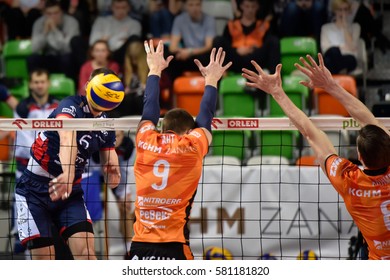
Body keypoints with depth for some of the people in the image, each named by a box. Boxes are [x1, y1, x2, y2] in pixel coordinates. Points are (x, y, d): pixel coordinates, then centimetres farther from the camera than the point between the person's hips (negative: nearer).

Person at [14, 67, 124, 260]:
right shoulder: (71, 106, -18)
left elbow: (111, 180, 6)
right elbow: (67, 137, -42)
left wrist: (112, 172, -20)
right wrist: (68, 174, -60)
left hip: (70, 191, 5)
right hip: (35, 190, -5)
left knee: (87, 254, -13)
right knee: (43, 261, -7)